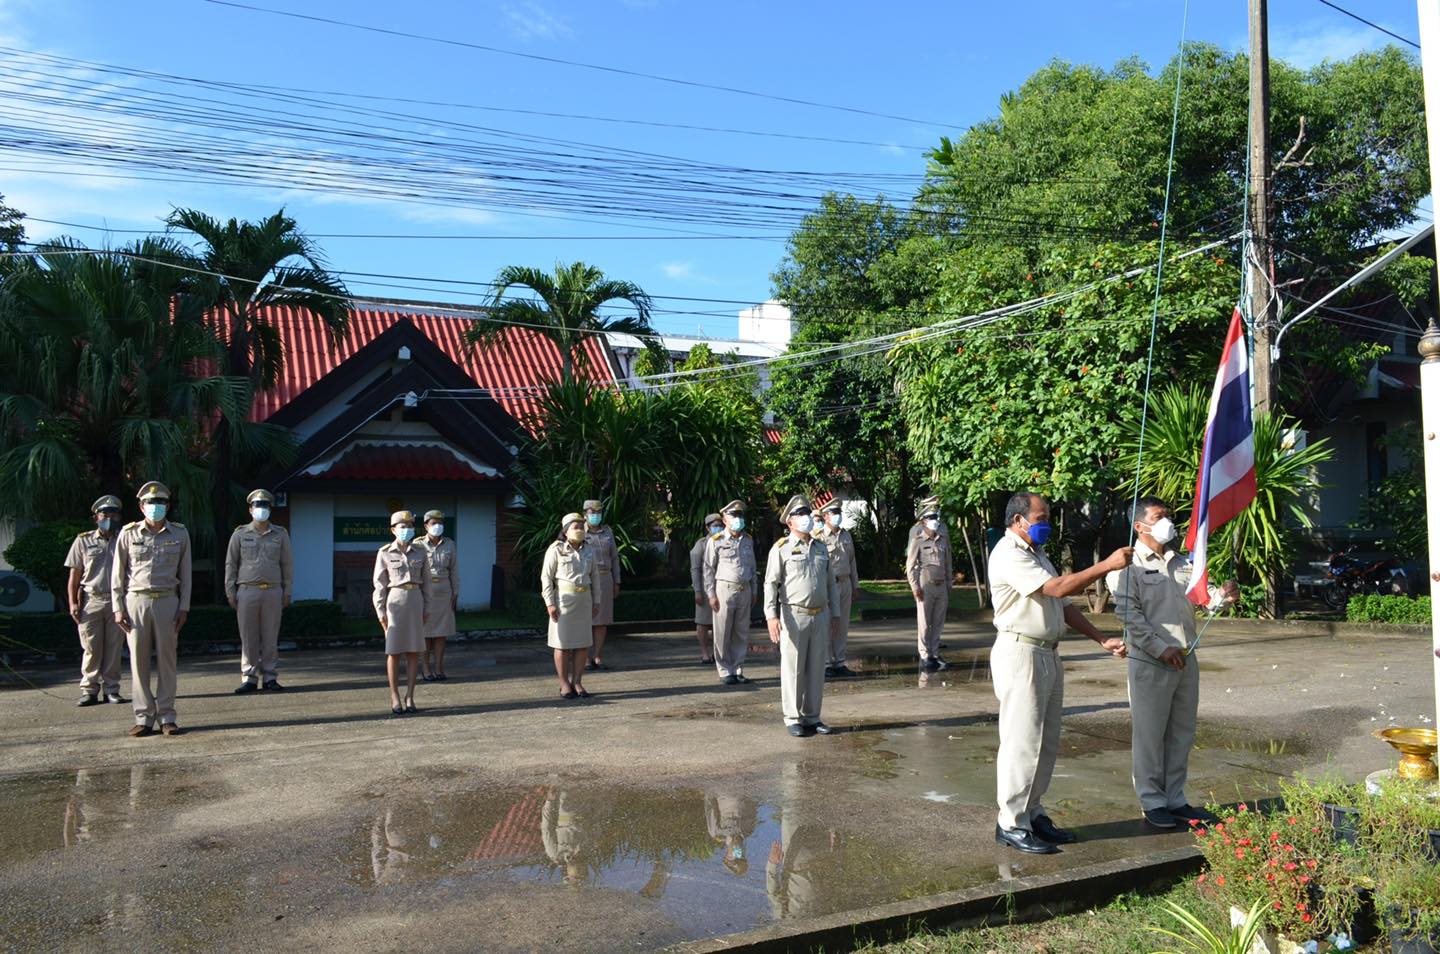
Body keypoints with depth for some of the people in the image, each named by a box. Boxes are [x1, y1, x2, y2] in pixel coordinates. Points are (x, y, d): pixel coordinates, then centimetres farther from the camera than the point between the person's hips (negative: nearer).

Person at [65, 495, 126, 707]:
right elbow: (74, 576, 7)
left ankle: (111, 689, 10)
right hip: (91, 601, -1)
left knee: (114, 649, 3)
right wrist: (73, 603, -1)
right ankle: (89, 690, 8)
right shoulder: (83, 541, 7)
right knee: (91, 649, 1)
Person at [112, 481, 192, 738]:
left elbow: (185, 574, 8)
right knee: (138, 661, 2)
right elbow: (117, 574, 7)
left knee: (167, 659, 2)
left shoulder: (180, 534, 7)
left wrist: (184, 608, 2)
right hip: (136, 601, 0)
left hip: (167, 601, 0)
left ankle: (166, 717, 7)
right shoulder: (129, 534, 5)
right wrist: (118, 608, 0)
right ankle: (144, 717, 8)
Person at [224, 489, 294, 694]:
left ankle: (270, 677, 9)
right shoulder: (240, 534, 7)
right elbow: (230, 564, 8)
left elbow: (287, 565, 10)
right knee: (248, 638, 2)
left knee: (271, 638, 3)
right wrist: (230, 593, 2)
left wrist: (287, 592, 5)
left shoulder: (280, 534, 9)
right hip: (247, 591, 0)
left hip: (273, 592, 1)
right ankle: (249, 678, 8)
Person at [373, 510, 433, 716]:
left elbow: (425, 582, 10)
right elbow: (380, 584, -2)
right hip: (394, 601, -3)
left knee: (414, 651, 2)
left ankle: (410, 698, 10)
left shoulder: (419, 553, 6)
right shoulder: (384, 553, -3)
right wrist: (381, 612, -7)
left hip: (415, 601, 3)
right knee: (394, 652, 0)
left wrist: (426, 609, 6)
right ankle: (395, 699, 9)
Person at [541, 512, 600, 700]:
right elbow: (546, 577, -9)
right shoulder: (556, 550, -9)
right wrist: (550, 603, -15)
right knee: (563, 643, 1)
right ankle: (564, 685, 9)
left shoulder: (587, 549, 6)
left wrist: (596, 601, 7)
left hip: (583, 600, 5)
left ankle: (577, 683, 13)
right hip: (563, 599, -5)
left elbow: (594, 575, 11)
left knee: (582, 642, 5)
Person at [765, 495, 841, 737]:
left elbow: (831, 583, 19)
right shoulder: (781, 548, -3)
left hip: (821, 616, 5)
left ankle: (812, 717, 18)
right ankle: (793, 719, 8)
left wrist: (835, 613, 14)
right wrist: (771, 615, -17)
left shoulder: (821, 548, 14)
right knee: (793, 670, 0)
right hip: (794, 616, -5)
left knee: (817, 669, 9)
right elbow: (771, 583, -8)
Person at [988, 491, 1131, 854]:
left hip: (1047, 656, 10)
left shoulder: (1037, 555, 20)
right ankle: (1011, 824, 0)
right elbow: (1057, 587, -23)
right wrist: (1106, 565, -21)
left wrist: (1103, 639, 12)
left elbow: (1064, 606, 20)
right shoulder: (1009, 555, -12)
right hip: (1020, 654, -10)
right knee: (1023, 741, -7)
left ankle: (1032, 813, 22)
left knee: (1046, 742, 12)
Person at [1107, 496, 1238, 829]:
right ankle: (1152, 802, 12)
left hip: (1186, 660, 7)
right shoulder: (1128, 567, -7)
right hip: (1150, 663, -7)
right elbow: (1131, 615, -14)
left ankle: (1175, 799, 24)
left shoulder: (1182, 563, 15)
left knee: (1182, 733, 13)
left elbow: (1203, 595, 5)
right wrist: (1161, 648, -21)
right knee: (1149, 734, 1)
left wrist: (1224, 595, -17)